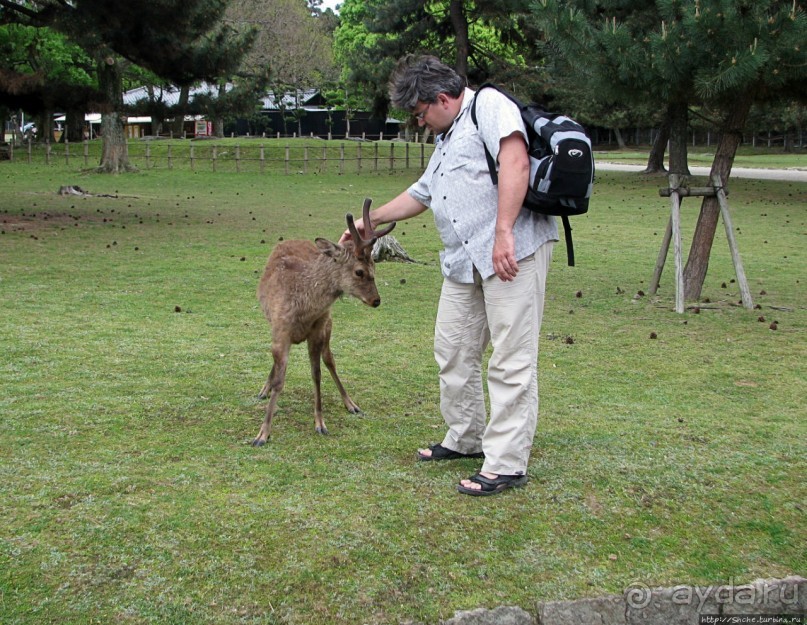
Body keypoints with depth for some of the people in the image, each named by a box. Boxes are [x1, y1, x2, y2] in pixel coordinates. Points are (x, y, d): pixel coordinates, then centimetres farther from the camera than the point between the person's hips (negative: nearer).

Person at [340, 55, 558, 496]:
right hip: (465, 261, 10)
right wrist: (370, 221, 44)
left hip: (513, 249, -10)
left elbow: (515, 162, -19)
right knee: (452, 350, 14)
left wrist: (503, 232, -27)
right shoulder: (446, 139, 27)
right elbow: (420, 195, 39)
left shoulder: (489, 105, -3)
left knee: (510, 358, -7)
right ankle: (464, 439, 30)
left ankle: (506, 464, -2)